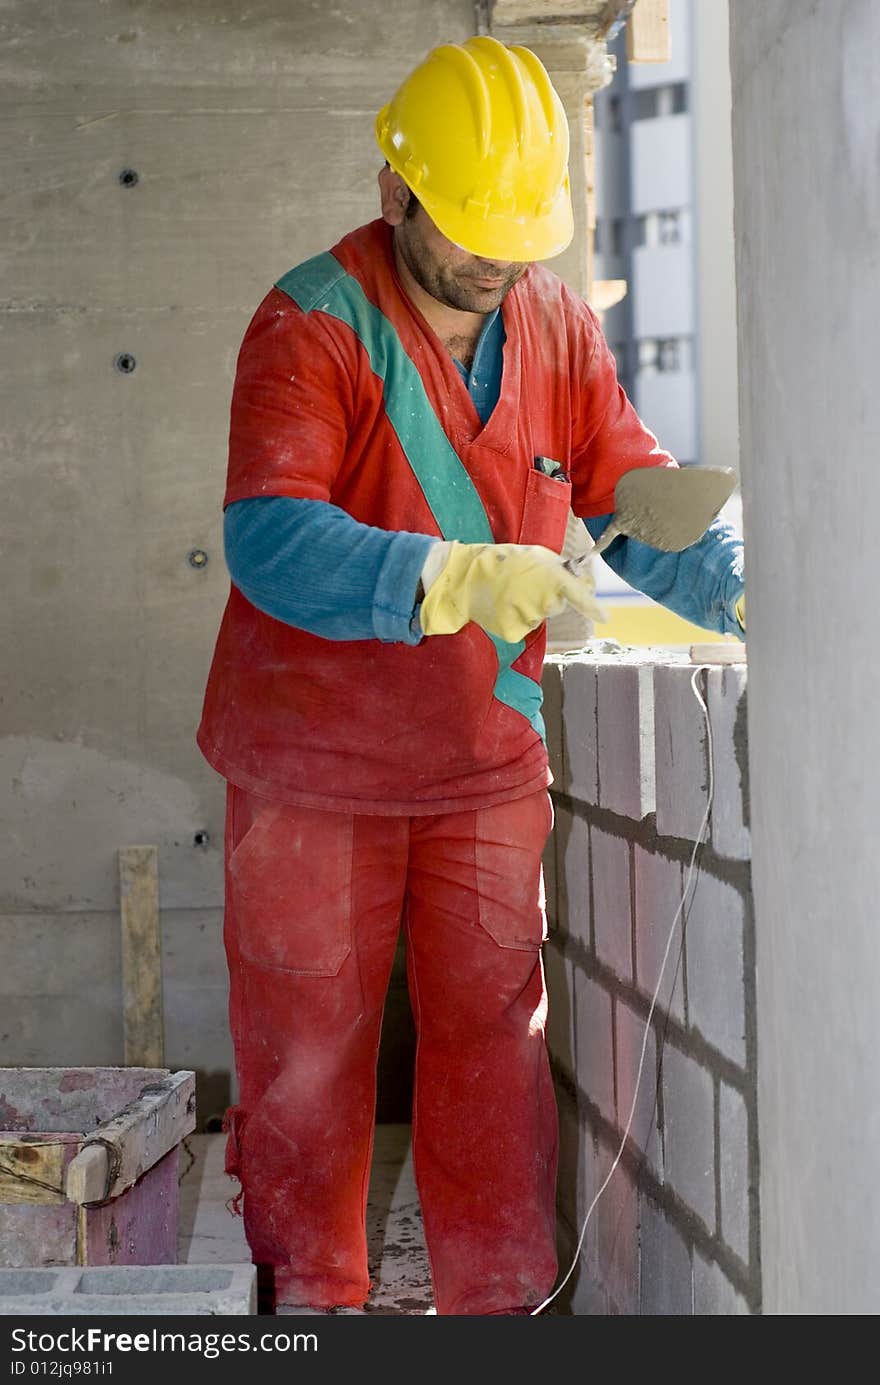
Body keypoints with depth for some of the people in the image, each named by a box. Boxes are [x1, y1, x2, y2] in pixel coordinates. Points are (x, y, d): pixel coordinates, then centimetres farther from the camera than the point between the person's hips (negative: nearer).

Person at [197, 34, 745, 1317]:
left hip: (489, 764, 4)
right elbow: (271, 542, -28)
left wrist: (737, 582, -17)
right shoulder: (312, 326, -16)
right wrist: (460, 580, -40)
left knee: (497, 1043, 6)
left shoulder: (559, 323, 2)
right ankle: (309, 1301, 24)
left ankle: (501, 1300, 19)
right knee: (307, 1053, 8)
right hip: (316, 764, -4)